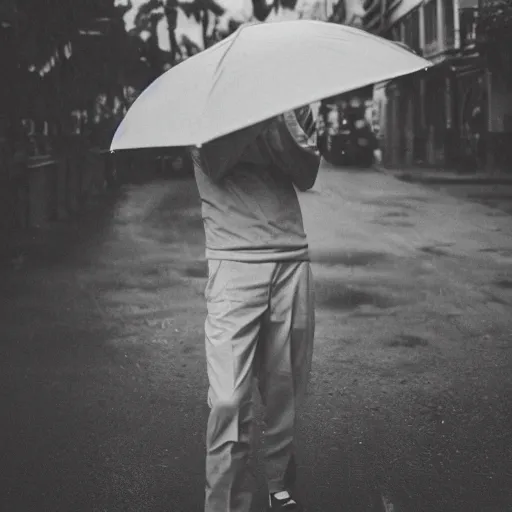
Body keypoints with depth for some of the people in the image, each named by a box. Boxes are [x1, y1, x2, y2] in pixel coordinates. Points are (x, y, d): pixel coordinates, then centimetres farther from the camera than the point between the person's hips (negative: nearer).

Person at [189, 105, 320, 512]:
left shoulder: (291, 102, 15)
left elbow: (307, 176, 1)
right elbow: (215, 165, -11)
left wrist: (280, 124, -12)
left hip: (292, 261, 3)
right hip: (234, 261, -3)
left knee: (285, 391, 7)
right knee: (229, 400, -8)